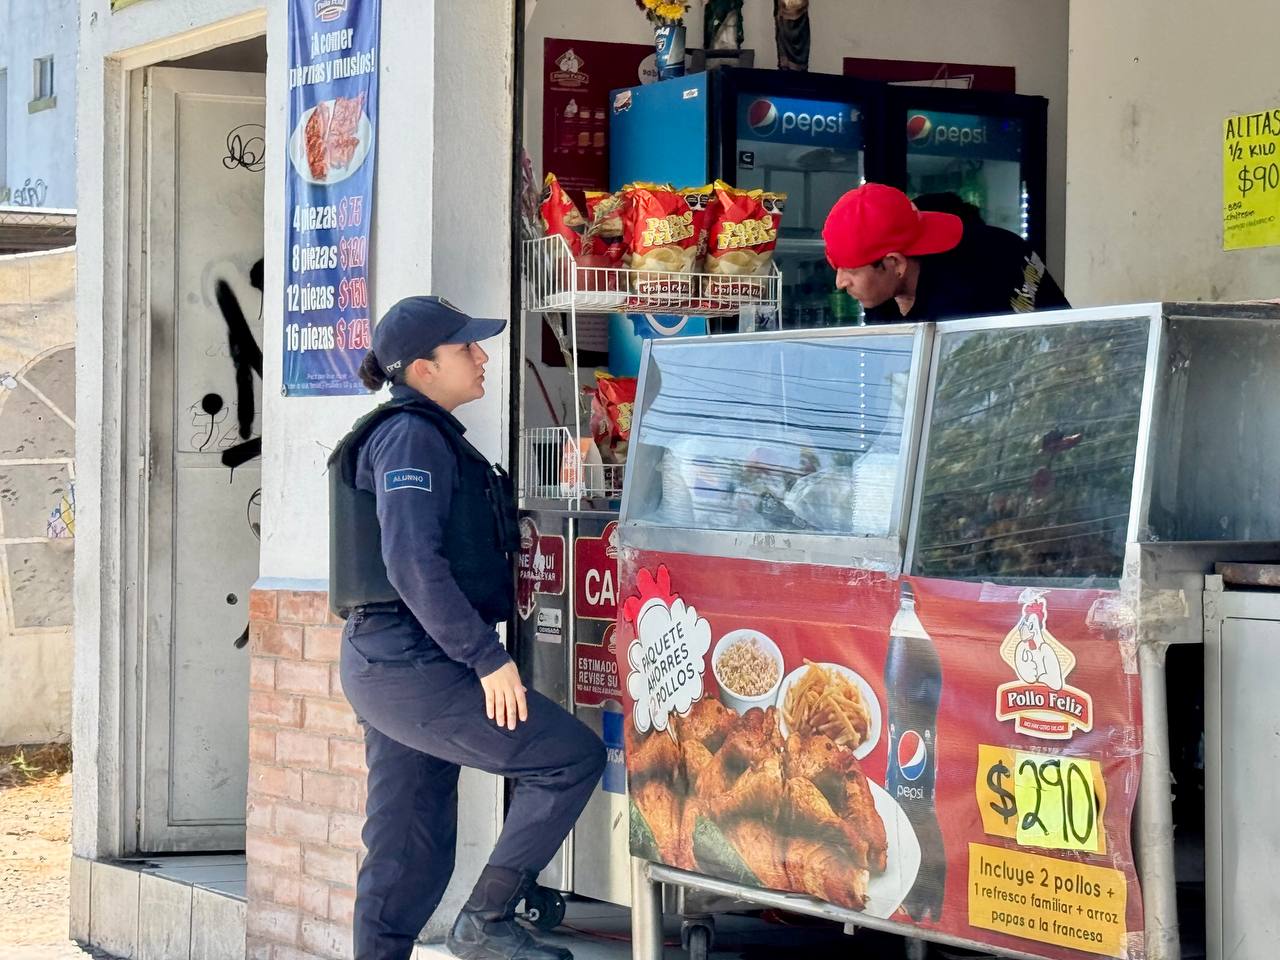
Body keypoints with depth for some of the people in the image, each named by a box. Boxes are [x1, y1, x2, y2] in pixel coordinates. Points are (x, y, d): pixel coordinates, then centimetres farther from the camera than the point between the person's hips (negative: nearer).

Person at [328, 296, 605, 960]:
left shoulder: (421, 433, 21)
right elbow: (413, 563, -21)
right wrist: (488, 658, -21)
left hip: (384, 663, 11)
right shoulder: (414, 437, -11)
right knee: (572, 756, -10)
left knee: (413, 855, 11)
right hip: (413, 664, -11)